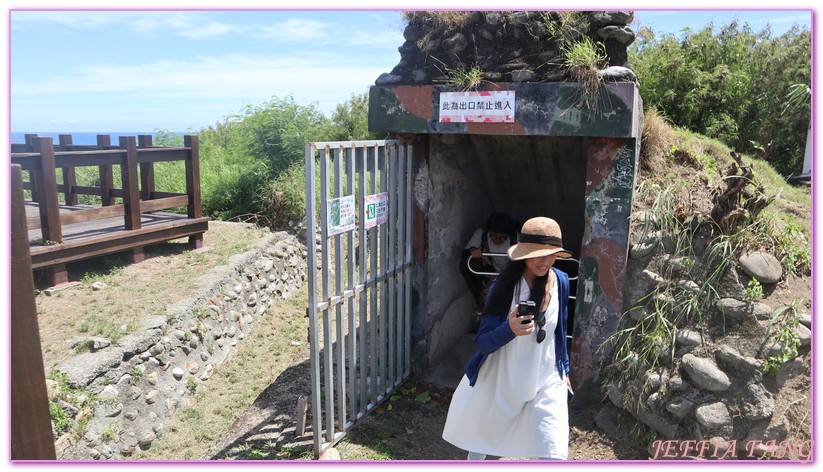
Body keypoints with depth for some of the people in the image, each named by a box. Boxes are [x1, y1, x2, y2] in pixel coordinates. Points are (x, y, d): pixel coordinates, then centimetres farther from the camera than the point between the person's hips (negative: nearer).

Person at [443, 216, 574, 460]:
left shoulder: (561, 282, -7)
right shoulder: (505, 285, -18)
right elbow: (482, 341, -20)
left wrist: (564, 369, 18)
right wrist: (510, 329, -39)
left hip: (545, 382, 1)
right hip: (500, 380, -1)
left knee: (553, 453, -9)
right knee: (479, 438, 22)